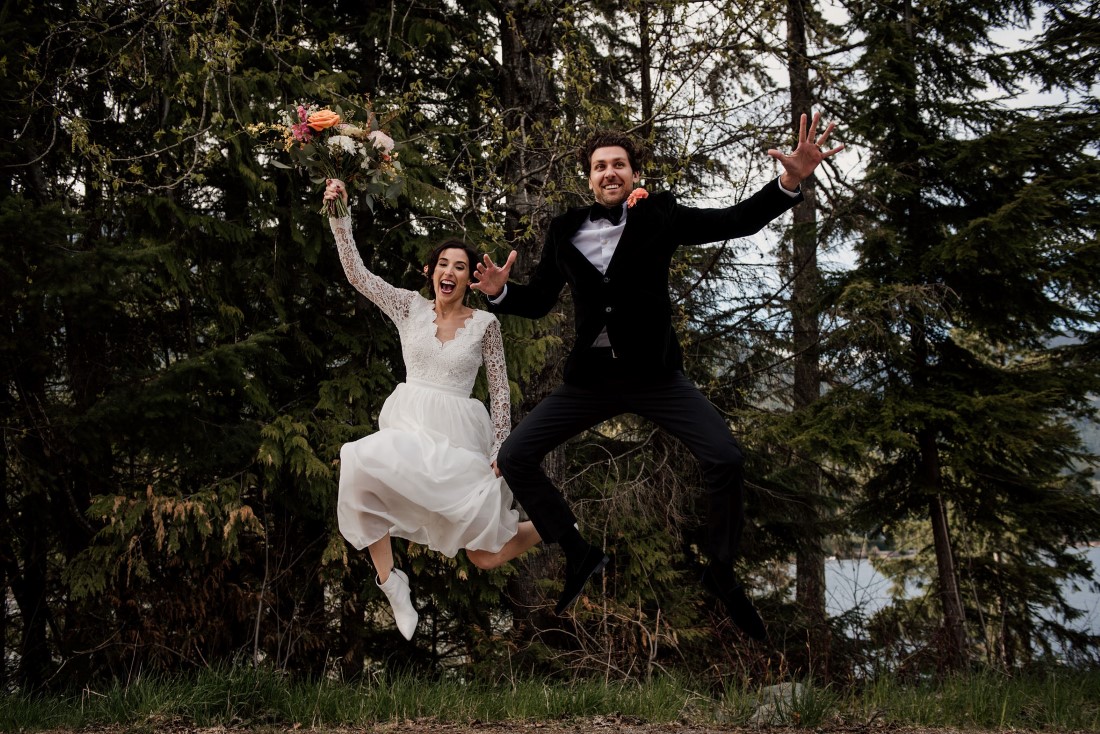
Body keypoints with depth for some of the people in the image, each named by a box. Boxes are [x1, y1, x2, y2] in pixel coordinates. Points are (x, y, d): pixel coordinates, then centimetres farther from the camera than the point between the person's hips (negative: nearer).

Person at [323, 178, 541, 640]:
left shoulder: (485, 323, 1)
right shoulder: (410, 307, 6)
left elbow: (500, 391, 2)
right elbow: (357, 274, -3)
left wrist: (500, 452, -5)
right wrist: (339, 217, -13)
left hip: (459, 438, -2)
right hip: (408, 429, 2)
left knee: (487, 557, -3)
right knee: (357, 465, -32)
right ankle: (390, 581, -18)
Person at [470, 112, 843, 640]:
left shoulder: (658, 215, -1)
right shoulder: (565, 230, 5)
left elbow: (737, 221, -5)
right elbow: (539, 300, 11)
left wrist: (789, 182, -21)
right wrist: (499, 292, -10)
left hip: (655, 373, -2)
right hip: (590, 377, 3)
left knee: (725, 458, -19)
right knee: (514, 458, -4)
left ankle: (721, 572, 5)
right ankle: (579, 554, 15)